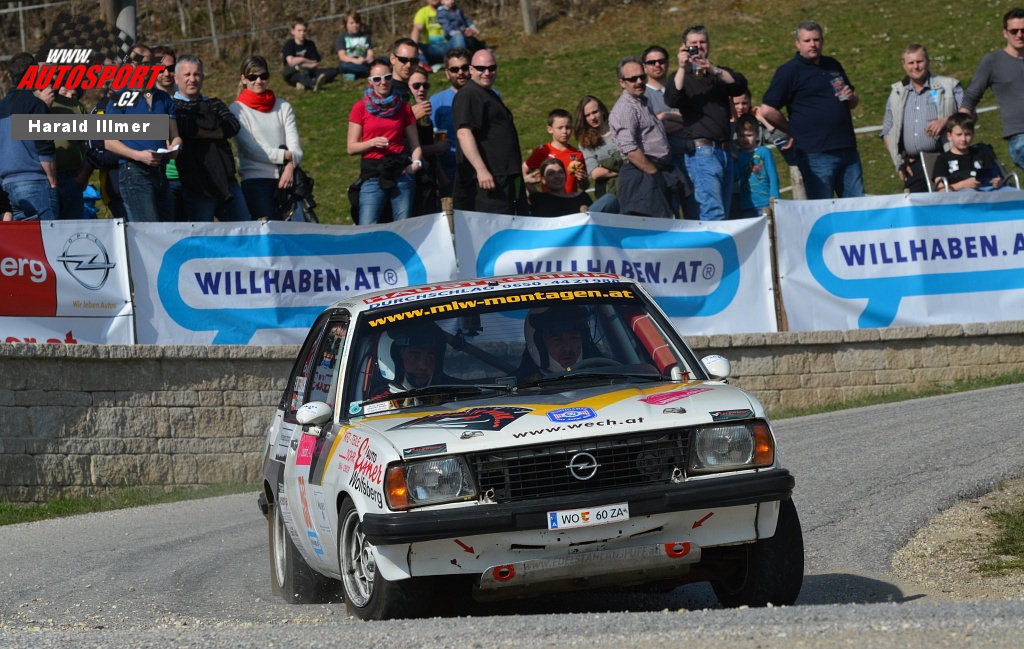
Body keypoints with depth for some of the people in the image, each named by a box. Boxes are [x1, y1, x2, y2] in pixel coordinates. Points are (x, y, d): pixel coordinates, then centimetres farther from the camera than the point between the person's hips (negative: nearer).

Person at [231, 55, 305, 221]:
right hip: (256, 178, -3)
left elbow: (295, 146, 6)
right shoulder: (237, 110, 5)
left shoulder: (283, 107, 14)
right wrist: (285, 156, -8)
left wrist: (290, 167, -14)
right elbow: (250, 149, -5)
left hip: (286, 177, 3)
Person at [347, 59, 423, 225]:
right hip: (372, 173, -2)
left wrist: (416, 162, -6)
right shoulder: (361, 108, 6)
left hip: (401, 172, 2)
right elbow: (351, 148, 5)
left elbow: (415, 144, 14)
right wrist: (372, 143, -13)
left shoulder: (403, 107, 13)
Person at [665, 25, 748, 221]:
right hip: (702, 151, -6)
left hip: (725, 151, 6)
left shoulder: (720, 73, 19)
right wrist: (682, 67, -24)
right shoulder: (683, 76, 5)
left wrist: (714, 70, -18)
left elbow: (740, 85, -3)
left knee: (724, 216, 6)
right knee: (713, 214, -18)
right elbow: (671, 100, -16)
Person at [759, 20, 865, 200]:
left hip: (847, 150, 6)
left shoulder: (833, 66, 18)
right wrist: (794, 133, -1)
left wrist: (851, 97, 6)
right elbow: (767, 110, -9)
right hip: (816, 155, -6)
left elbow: (853, 102, 30)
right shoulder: (789, 71, -3)